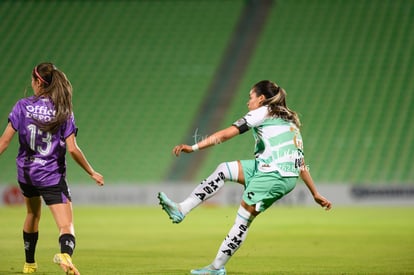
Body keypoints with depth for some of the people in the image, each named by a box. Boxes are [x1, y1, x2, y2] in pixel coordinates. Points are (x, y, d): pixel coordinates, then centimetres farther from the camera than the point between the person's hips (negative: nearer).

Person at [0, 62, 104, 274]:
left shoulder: (23, 106, -6)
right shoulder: (63, 112, -8)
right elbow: (72, 148, -11)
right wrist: (92, 173, 1)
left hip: (26, 173, 3)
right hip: (52, 177, -3)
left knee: (33, 214, 30)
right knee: (66, 226, -10)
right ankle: (65, 254, -42)